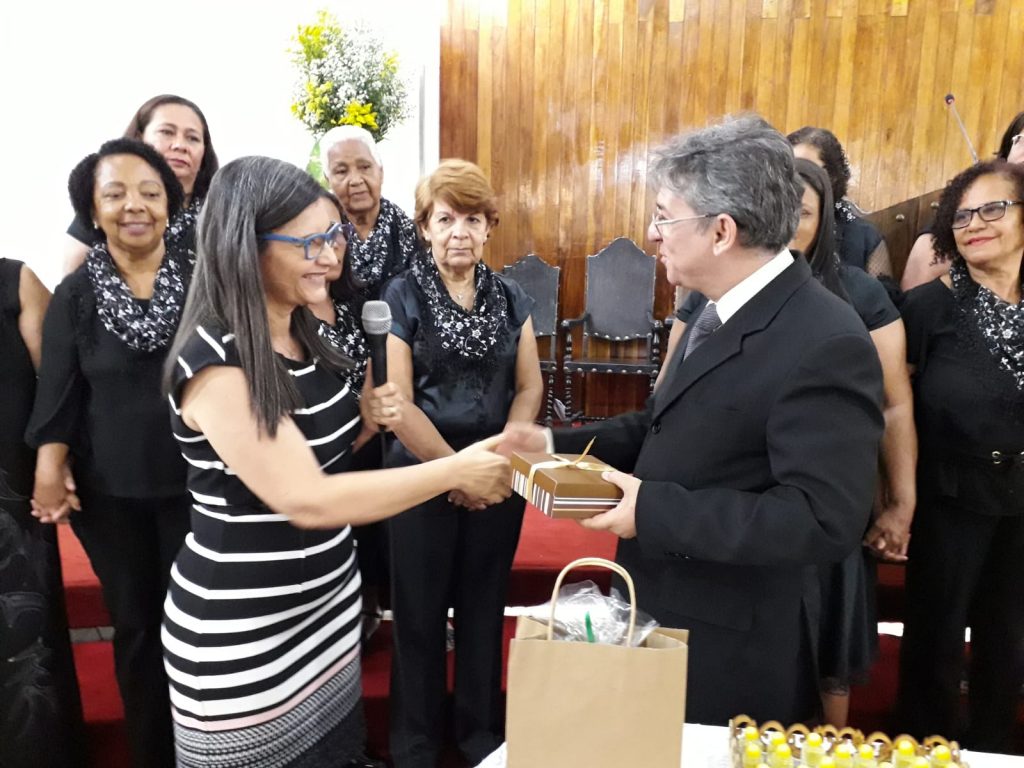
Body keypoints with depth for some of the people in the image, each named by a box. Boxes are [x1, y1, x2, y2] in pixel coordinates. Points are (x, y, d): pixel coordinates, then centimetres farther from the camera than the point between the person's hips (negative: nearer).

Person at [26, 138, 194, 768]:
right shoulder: (76, 294, 0)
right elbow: (58, 392, 3)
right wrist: (50, 464, -6)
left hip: (197, 481, -1)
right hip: (109, 490, 1)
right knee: (136, 622, 15)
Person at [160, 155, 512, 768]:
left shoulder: (302, 332, 2)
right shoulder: (215, 362, -23)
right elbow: (306, 500, -28)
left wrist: (366, 420, -7)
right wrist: (455, 471, -25)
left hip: (328, 603, 7)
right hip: (243, 639, -7)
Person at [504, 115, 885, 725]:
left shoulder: (826, 344, -25)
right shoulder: (719, 312, 5)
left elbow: (823, 522, -29)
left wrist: (654, 511, -28)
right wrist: (556, 445, 1)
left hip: (730, 653, -8)